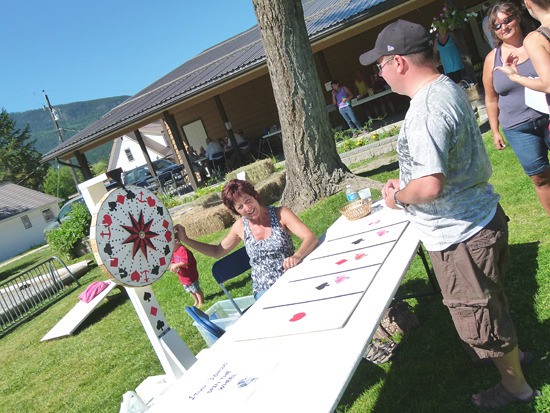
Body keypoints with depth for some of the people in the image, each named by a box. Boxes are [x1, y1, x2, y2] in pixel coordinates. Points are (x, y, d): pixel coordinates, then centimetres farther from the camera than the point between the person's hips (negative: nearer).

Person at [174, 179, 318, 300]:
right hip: (264, 289, 1)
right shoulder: (240, 226, 5)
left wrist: (297, 256, -37)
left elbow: (311, 238, -16)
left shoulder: (280, 214, -6)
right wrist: (186, 240, 10)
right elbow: (217, 251, 20)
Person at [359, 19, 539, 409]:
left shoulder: (425, 111, -28)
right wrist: (407, 183, 9)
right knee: (490, 301, 31)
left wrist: (397, 195, -17)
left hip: (459, 234, -10)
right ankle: (511, 352, 55)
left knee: (478, 318, 14)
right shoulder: (448, 86, 4)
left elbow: (430, 185, -37)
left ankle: (515, 387, 38)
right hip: (482, 215, 10)